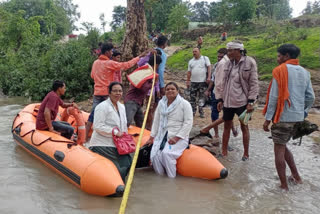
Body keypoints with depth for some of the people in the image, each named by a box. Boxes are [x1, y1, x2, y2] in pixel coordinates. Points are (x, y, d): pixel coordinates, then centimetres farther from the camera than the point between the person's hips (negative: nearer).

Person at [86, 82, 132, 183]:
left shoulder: (122, 107, 16)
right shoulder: (102, 106, -11)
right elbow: (98, 126, -18)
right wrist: (115, 132, -18)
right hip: (102, 145, -8)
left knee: (128, 161, -3)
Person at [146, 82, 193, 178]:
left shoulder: (185, 104, -3)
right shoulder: (161, 103, 14)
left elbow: (188, 123, -9)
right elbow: (156, 121, 16)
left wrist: (176, 138, -16)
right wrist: (151, 137, 10)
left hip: (179, 138, -5)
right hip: (161, 136, 5)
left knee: (166, 153, -29)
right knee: (154, 155, -18)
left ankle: (171, 178, -13)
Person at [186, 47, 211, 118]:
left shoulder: (205, 58, 5)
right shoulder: (191, 61, 14)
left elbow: (209, 67, -3)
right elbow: (189, 72, 12)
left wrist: (209, 77, -14)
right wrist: (188, 81, 7)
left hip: (203, 81, -3)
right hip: (193, 82, 3)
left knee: (202, 97, -1)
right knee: (192, 97, 3)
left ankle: (201, 112, 6)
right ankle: (193, 111, 13)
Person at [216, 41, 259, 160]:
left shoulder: (249, 63, -8)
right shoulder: (227, 64, 5)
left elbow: (253, 84, -8)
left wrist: (251, 101, -12)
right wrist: (220, 99, 7)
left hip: (242, 101, -4)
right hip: (227, 101, 5)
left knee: (244, 127, 8)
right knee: (227, 126, 12)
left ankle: (246, 153, 21)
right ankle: (224, 151, 24)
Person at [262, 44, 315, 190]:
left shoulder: (280, 70, -9)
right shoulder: (304, 72, 11)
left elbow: (274, 97, -12)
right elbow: (311, 97, 11)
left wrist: (267, 119, -9)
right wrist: (303, 113, 21)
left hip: (283, 117, -7)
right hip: (298, 117, 7)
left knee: (279, 150, 2)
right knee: (283, 146, 23)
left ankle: (284, 186, 8)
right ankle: (296, 177, 25)